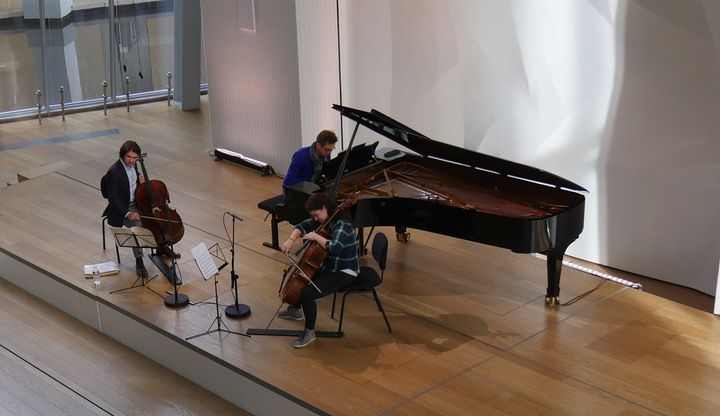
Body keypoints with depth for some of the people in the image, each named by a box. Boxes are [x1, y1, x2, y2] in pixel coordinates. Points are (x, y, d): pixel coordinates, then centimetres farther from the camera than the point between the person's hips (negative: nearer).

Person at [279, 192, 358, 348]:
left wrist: (316, 236, -28)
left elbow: (334, 248, -40)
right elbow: (302, 226, 10)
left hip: (344, 273, -10)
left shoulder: (342, 225, -26)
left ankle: (309, 332, -7)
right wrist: (291, 240, -8)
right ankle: (295, 310, 46)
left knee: (307, 293, -26)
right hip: (327, 267, 10)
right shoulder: (322, 221, 1)